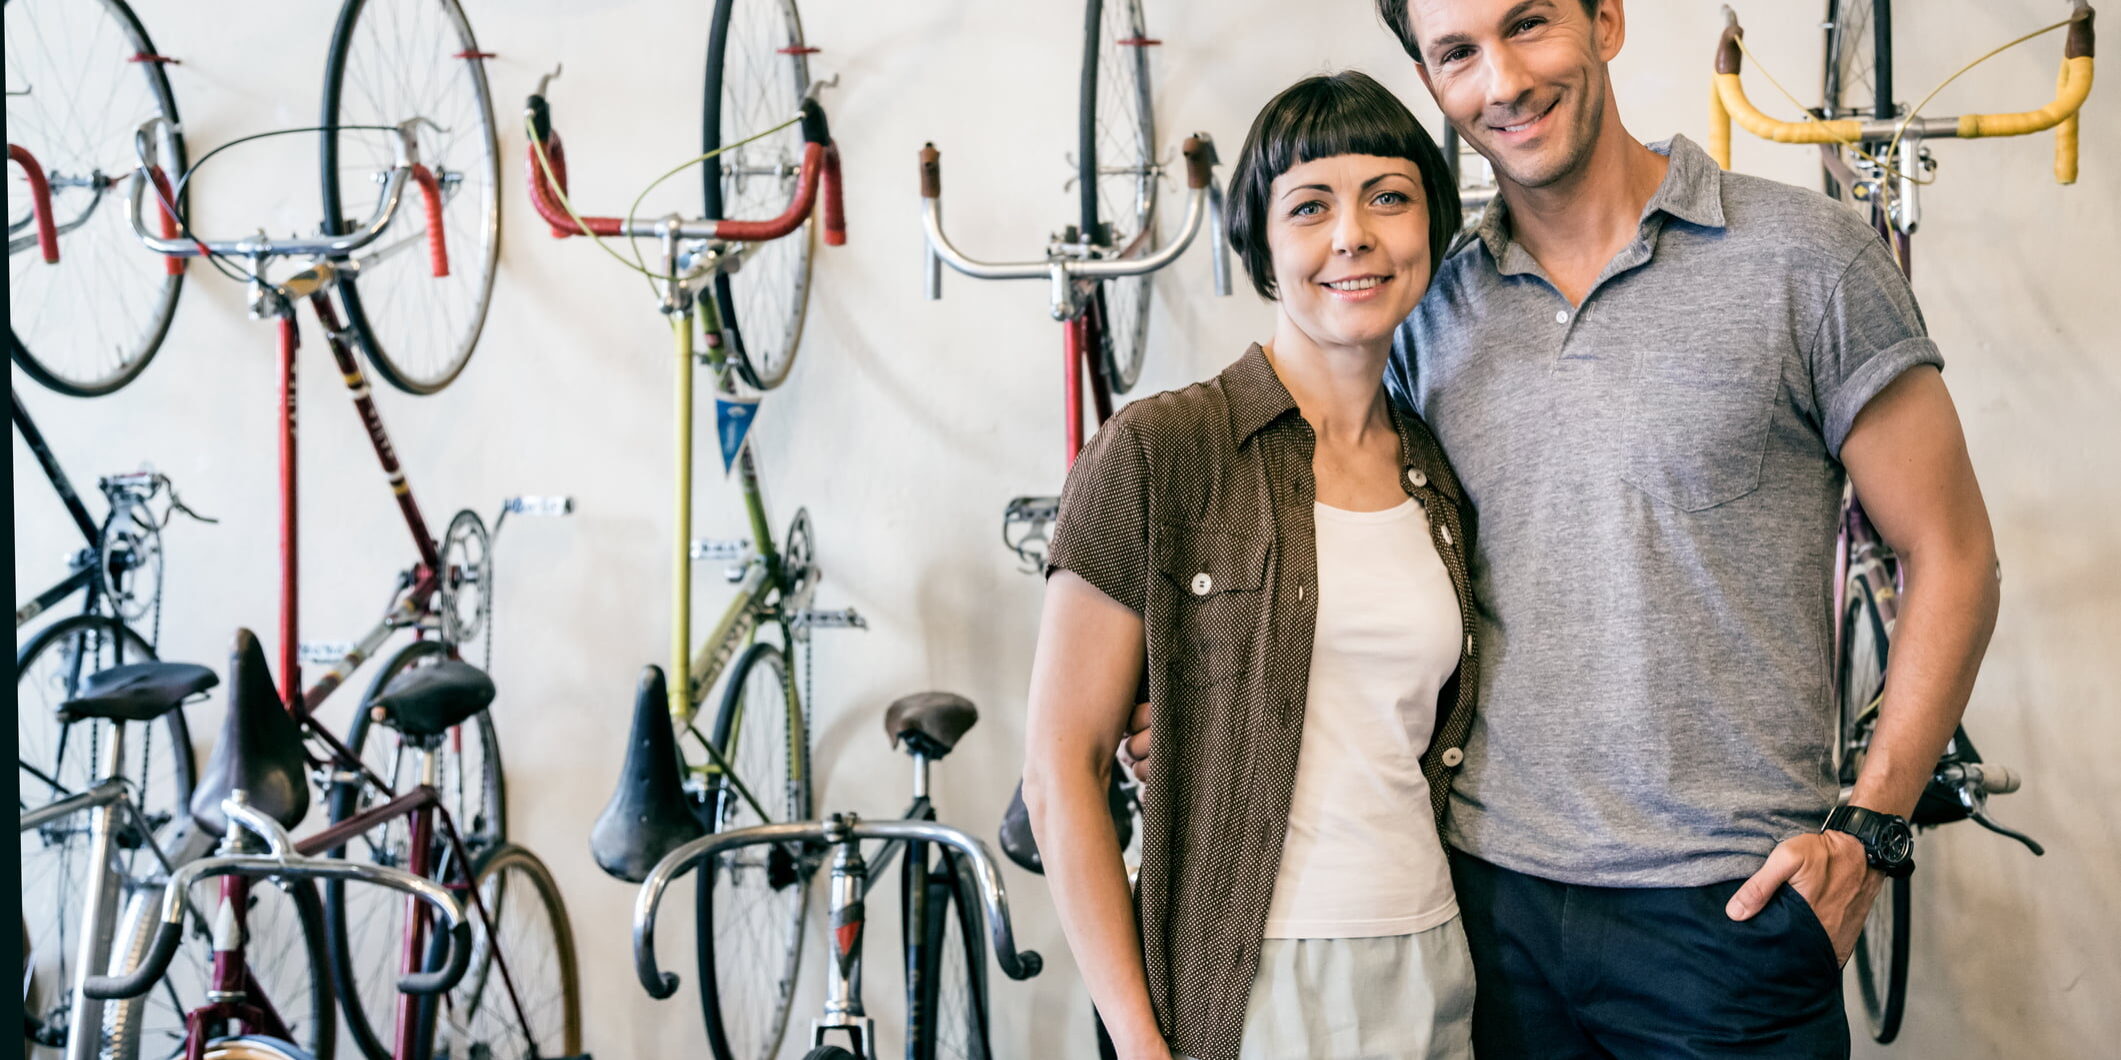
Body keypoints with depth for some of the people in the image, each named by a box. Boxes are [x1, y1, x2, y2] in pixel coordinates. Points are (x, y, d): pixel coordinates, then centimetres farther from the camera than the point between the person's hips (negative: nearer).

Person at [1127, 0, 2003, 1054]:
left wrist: (1869, 829, -7)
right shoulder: (1428, 311, 5)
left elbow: (1950, 555, -1)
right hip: (1490, 887, 3)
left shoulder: (1805, 258, -5)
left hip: (1727, 901, -3)